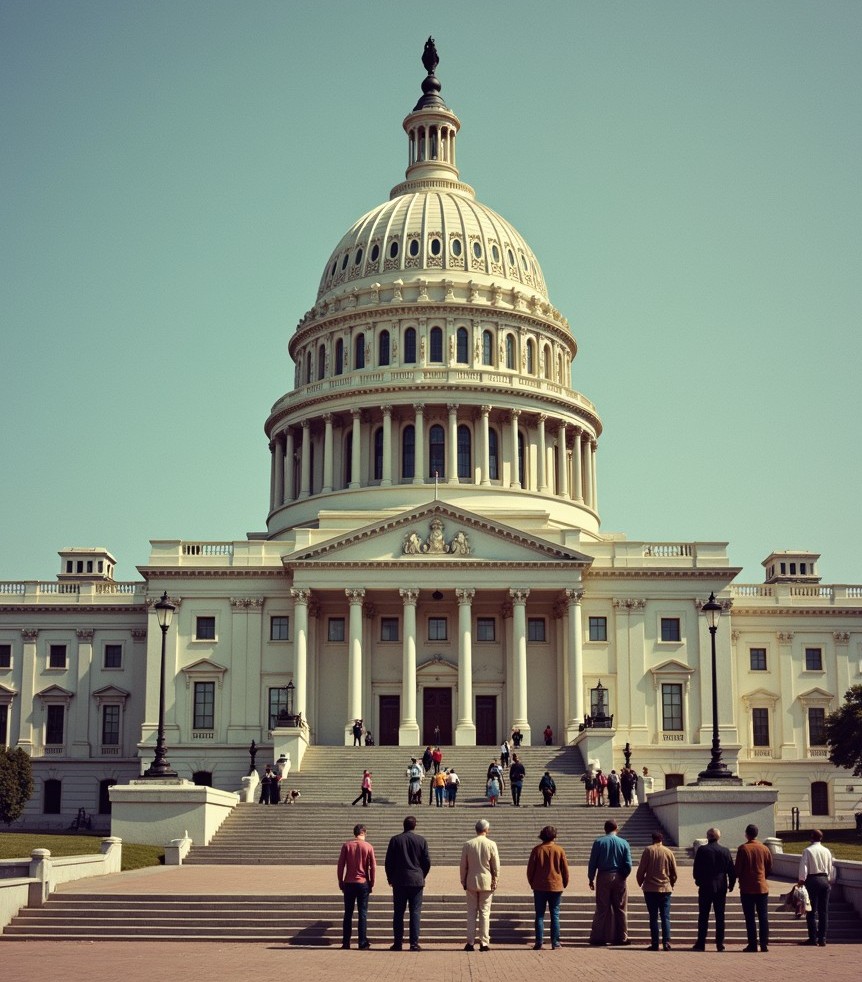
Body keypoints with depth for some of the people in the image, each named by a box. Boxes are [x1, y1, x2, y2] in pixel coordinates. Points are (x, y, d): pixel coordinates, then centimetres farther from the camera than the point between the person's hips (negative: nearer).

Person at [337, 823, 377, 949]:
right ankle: (363, 943, -1)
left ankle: (346, 942, 7)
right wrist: (371, 884, 7)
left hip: (348, 883, 1)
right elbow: (373, 867, -2)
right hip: (363, 883, -1)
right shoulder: (368, 847, -3)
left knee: (348, 914, 8)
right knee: (363, 914, 3)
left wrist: (341, 882, 10)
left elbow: (341, 865, 1)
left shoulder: (346, 845, 0)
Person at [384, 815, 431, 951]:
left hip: (399, 881, 0)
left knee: (398, 913, 5)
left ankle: (398, 942, 4)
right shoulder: (421, 840, 0)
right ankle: (414, 943, -3)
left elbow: (388, 862, 1)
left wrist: (390, 879, 14)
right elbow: (427, 862, 2)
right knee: (415, 912, 1)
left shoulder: (395, 840, -1)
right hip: (417, 881, 0)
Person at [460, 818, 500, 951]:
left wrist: (463, 881, 11)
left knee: (471, 913, 7)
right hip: (487, 883, -1)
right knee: (485, 912, 4)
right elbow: (496, 866, -4)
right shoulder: (491, 844, -7)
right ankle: (484, 942, 4)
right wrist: (495, 882, 6)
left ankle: (470, 942, 6)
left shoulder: (468, 844, -3)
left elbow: (463, 865, 2)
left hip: (471, 883, 1)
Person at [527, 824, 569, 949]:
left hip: (539, 887, 0)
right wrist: (564, 884, 16)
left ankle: (539, 941, -1)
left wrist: (532, 883, 13)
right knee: (555, 914, 6)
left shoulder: (537, 850, -3)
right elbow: (565, 870, 2)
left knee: (539, 915, 5)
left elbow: (530, 869, -1)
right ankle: (555, 942, 4)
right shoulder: (559, 850, -2)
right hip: (556, 887, 0)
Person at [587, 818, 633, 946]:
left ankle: (598, 937, 3)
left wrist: (591, 879, 5)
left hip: (603, 877, 0)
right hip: (619, 878, 0)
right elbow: (628, 865, -4)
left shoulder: (598, 842, -3)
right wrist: (623, 876, 11)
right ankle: (621, 937, 9)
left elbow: (592, 862, -3)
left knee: (602, 908, 5)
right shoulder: (624, 843, -1)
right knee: (620, 908, 8)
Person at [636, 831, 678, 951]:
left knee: (653, 917, 2)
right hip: (665, 889, 2)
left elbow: (641, 870, -3)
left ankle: (655, 944, 0)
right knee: (665, 916, 4)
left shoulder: (648, 850, -3)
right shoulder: (669, 852, 3)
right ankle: (666, 942, -5)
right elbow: (674, 873, 8)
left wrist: (640, 883, 13)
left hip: (650, 888, -1)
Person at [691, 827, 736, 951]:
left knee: (703, 917, 3)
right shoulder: (725, 851, 0)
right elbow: (732, 871, 3)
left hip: (706, 888, -2)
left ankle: (701, 944, 1)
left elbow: (696, 870, -6)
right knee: (720, 917, 8)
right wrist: (731, 885, 16)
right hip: (721, 888, 2)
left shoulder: (702, 850, -8)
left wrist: (699, 881, 12)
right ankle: (720, 944, 7)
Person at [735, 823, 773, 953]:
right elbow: (769, 869, 9)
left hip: (747, 888, -3)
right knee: (763, 917, 6)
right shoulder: (764, 849, 3)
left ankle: (752, 945, -1)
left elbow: (737, 869, -8)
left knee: (750, 918, 1)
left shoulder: (743, 848, -8)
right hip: (762, 888, 3)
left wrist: (740, 878, 12)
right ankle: (764, 944, 3)